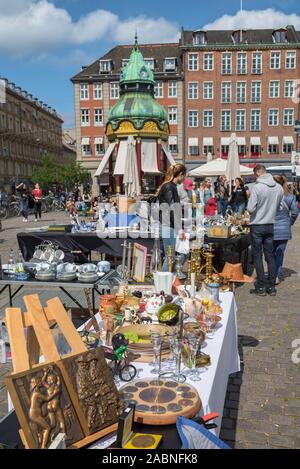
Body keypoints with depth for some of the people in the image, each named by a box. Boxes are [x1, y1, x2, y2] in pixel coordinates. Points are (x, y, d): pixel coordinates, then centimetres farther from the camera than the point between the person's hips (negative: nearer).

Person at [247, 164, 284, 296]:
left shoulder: (257, 187, -17)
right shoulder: (279, 187, 0)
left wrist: (249, 210, 3)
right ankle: (271, 287, 17)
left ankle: (261, 287, 9)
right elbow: (280, 207, 8)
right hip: (271, 225, 5)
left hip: (257, 226, -5)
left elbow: (250, 208, -18)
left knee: (257, 257, 4)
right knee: (270, 256, 12)